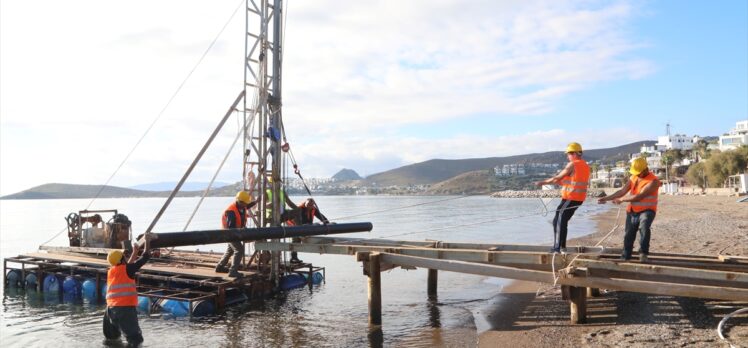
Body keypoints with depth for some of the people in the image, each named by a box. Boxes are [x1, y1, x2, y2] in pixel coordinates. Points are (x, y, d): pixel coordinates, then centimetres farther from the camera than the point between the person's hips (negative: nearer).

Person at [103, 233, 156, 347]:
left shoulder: (110, 271, 16)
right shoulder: (126, 269, -2)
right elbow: (145, 258, 5)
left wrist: (135, 252, 41)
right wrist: (147, 241, 16)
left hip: (111, 308, 7)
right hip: (126, 308, -7)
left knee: (112, 336, 28)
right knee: (136, 340, -9)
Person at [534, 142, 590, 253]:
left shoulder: (572, 165, -12)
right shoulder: (585, 166, 15)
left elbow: (557, 178, -8)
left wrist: (543, 182, 3)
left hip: (570, 198, -9)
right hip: (578, 198, 9)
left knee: (558, 221, -3)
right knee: (563, 221, 17)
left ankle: (557, 247, -5)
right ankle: (562, 246, 20)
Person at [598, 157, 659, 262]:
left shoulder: (653, 181, -17)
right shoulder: (634, 177, 6)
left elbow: (639, 196, -23)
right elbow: (622, 191, 8)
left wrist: (621, 200, -15)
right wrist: (607, 198, 1)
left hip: (646, 211, -6)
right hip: (632, 211, 6)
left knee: (644, 227, -36)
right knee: (628, 236, 10)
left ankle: (643, 253, -31)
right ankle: (625, 257, 24)